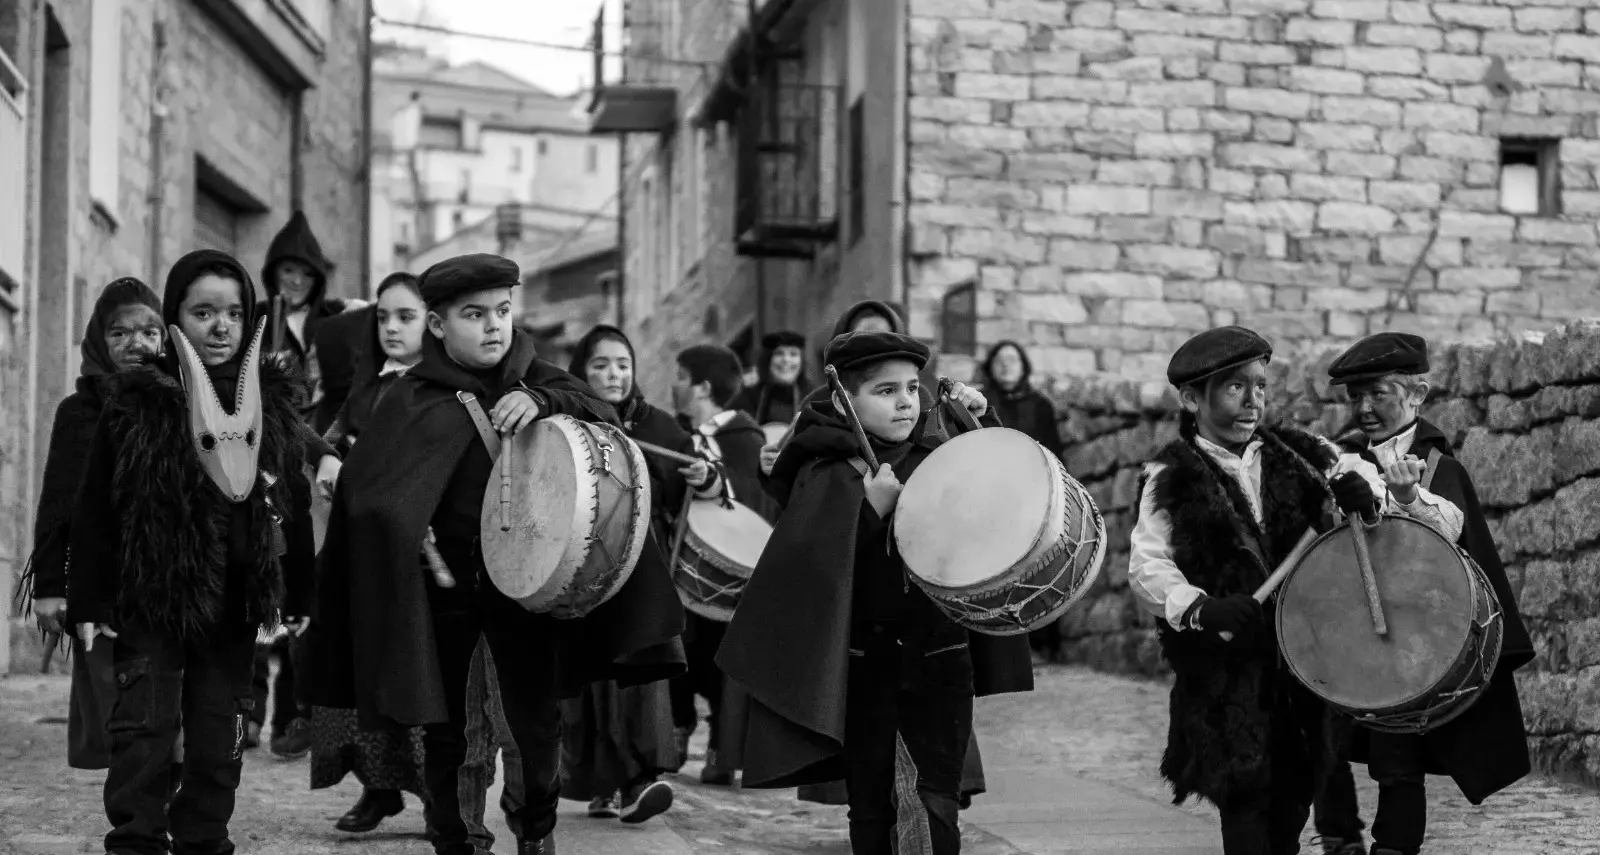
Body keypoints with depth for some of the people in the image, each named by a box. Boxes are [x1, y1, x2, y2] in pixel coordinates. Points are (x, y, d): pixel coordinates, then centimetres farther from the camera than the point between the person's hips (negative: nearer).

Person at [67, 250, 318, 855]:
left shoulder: (273, 401, 5)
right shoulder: (137, 402, -4)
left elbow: (294, 506, 11)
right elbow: (94, 510, -3)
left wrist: (299, 596, 11)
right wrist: (88, 601, -6)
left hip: (235, 604, 3)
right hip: (150, 600, -3)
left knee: (219, 737, 10)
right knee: (145, 727, -6)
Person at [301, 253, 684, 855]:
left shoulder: (531, 379, 4)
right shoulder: (416, 400, -7)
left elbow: (605, 418, -7)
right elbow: (369, 492, -14)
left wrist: (543, 400, -23)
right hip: (447, 580, -1)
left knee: (538, 723, 1)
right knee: (443, 729, 7)